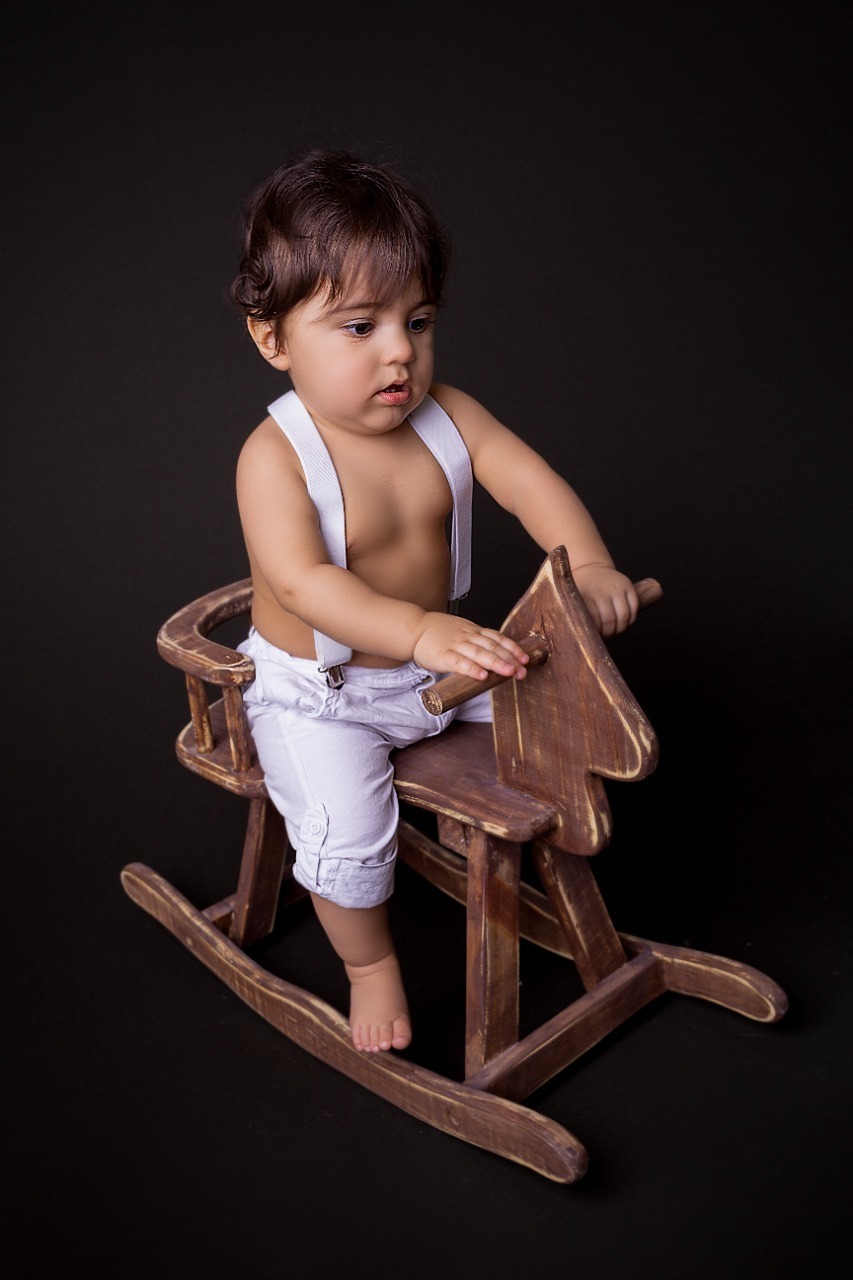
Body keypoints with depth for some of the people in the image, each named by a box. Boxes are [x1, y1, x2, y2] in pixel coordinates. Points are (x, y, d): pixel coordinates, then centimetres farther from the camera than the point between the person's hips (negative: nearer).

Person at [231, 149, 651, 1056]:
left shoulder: (445, 416, -7)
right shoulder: (275, 457, -25)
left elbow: (530, 482, -13)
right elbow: (301, 581, -37)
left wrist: (588, 567, -32)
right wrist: (420, 632, -51)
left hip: (437, 658, 6)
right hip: (317, 690, -5)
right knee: (345, 830, -20)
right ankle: (370, 963, 11)